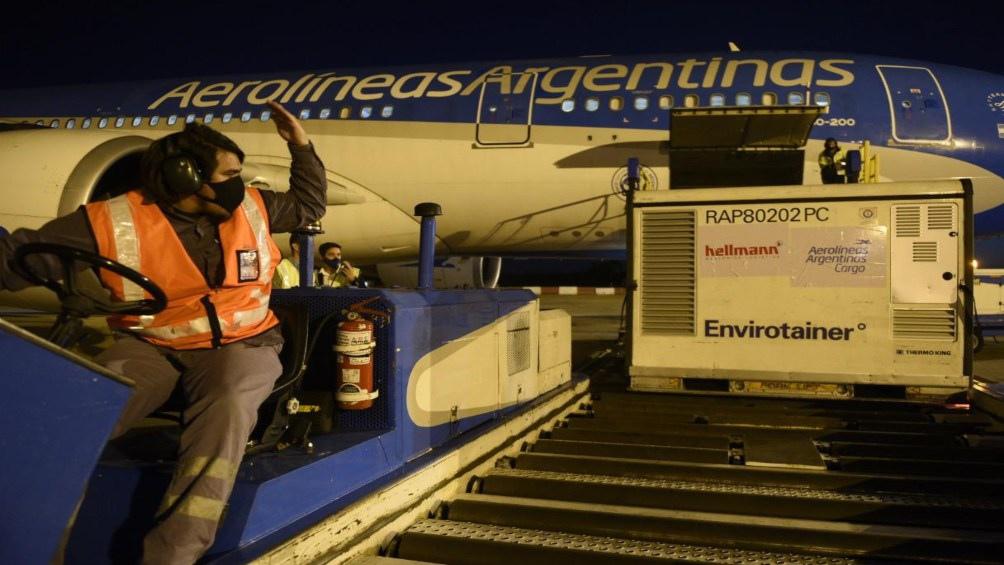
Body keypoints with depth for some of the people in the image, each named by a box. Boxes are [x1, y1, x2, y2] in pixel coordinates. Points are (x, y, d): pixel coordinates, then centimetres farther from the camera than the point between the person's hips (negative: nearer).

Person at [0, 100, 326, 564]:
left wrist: (301, 146, 15)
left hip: (239, 343, 1)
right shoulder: (117, 220, -5)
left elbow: (308, 205, 25)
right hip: (150, 347, 0)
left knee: (226, 407, -35)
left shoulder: (252, 208, 7)